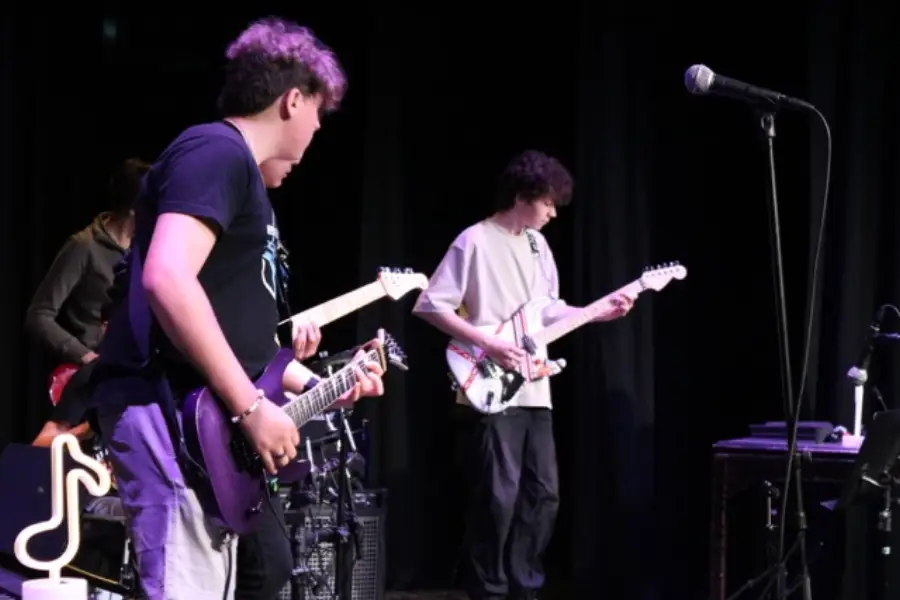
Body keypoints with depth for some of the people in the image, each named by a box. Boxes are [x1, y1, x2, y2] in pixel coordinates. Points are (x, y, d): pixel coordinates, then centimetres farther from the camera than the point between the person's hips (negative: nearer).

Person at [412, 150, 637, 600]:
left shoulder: (537, 245, 15)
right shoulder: (475, 241, -10)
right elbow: (431, 306, -13)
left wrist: (598, 313, 9)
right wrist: (486, 343, -18)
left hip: (534, 391, 8)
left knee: (542, 494, 8)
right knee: (498, 497, -8)